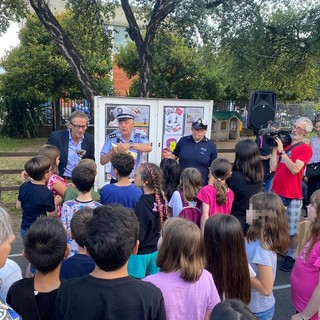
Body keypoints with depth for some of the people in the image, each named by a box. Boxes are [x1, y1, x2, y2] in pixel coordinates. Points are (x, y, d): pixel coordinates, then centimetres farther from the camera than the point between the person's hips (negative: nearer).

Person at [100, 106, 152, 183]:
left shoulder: (139, 137, -5)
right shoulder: (111, 138, -2)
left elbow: (149, 148, -26)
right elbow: (102, 161, -3)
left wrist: (130, 145, -39)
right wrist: (112, 151, -21)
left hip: (135, 182, -1)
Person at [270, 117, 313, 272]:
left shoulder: (305, 148, -7)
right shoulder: (284, 144, 7)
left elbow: (295, 169, -20)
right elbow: (273, 167, 0)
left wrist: (281, 150, -19)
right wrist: (275, 148, -5)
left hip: (292, 196, -5)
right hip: (276, 193, 5)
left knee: (292, 231, 4)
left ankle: (291, 256, 21)